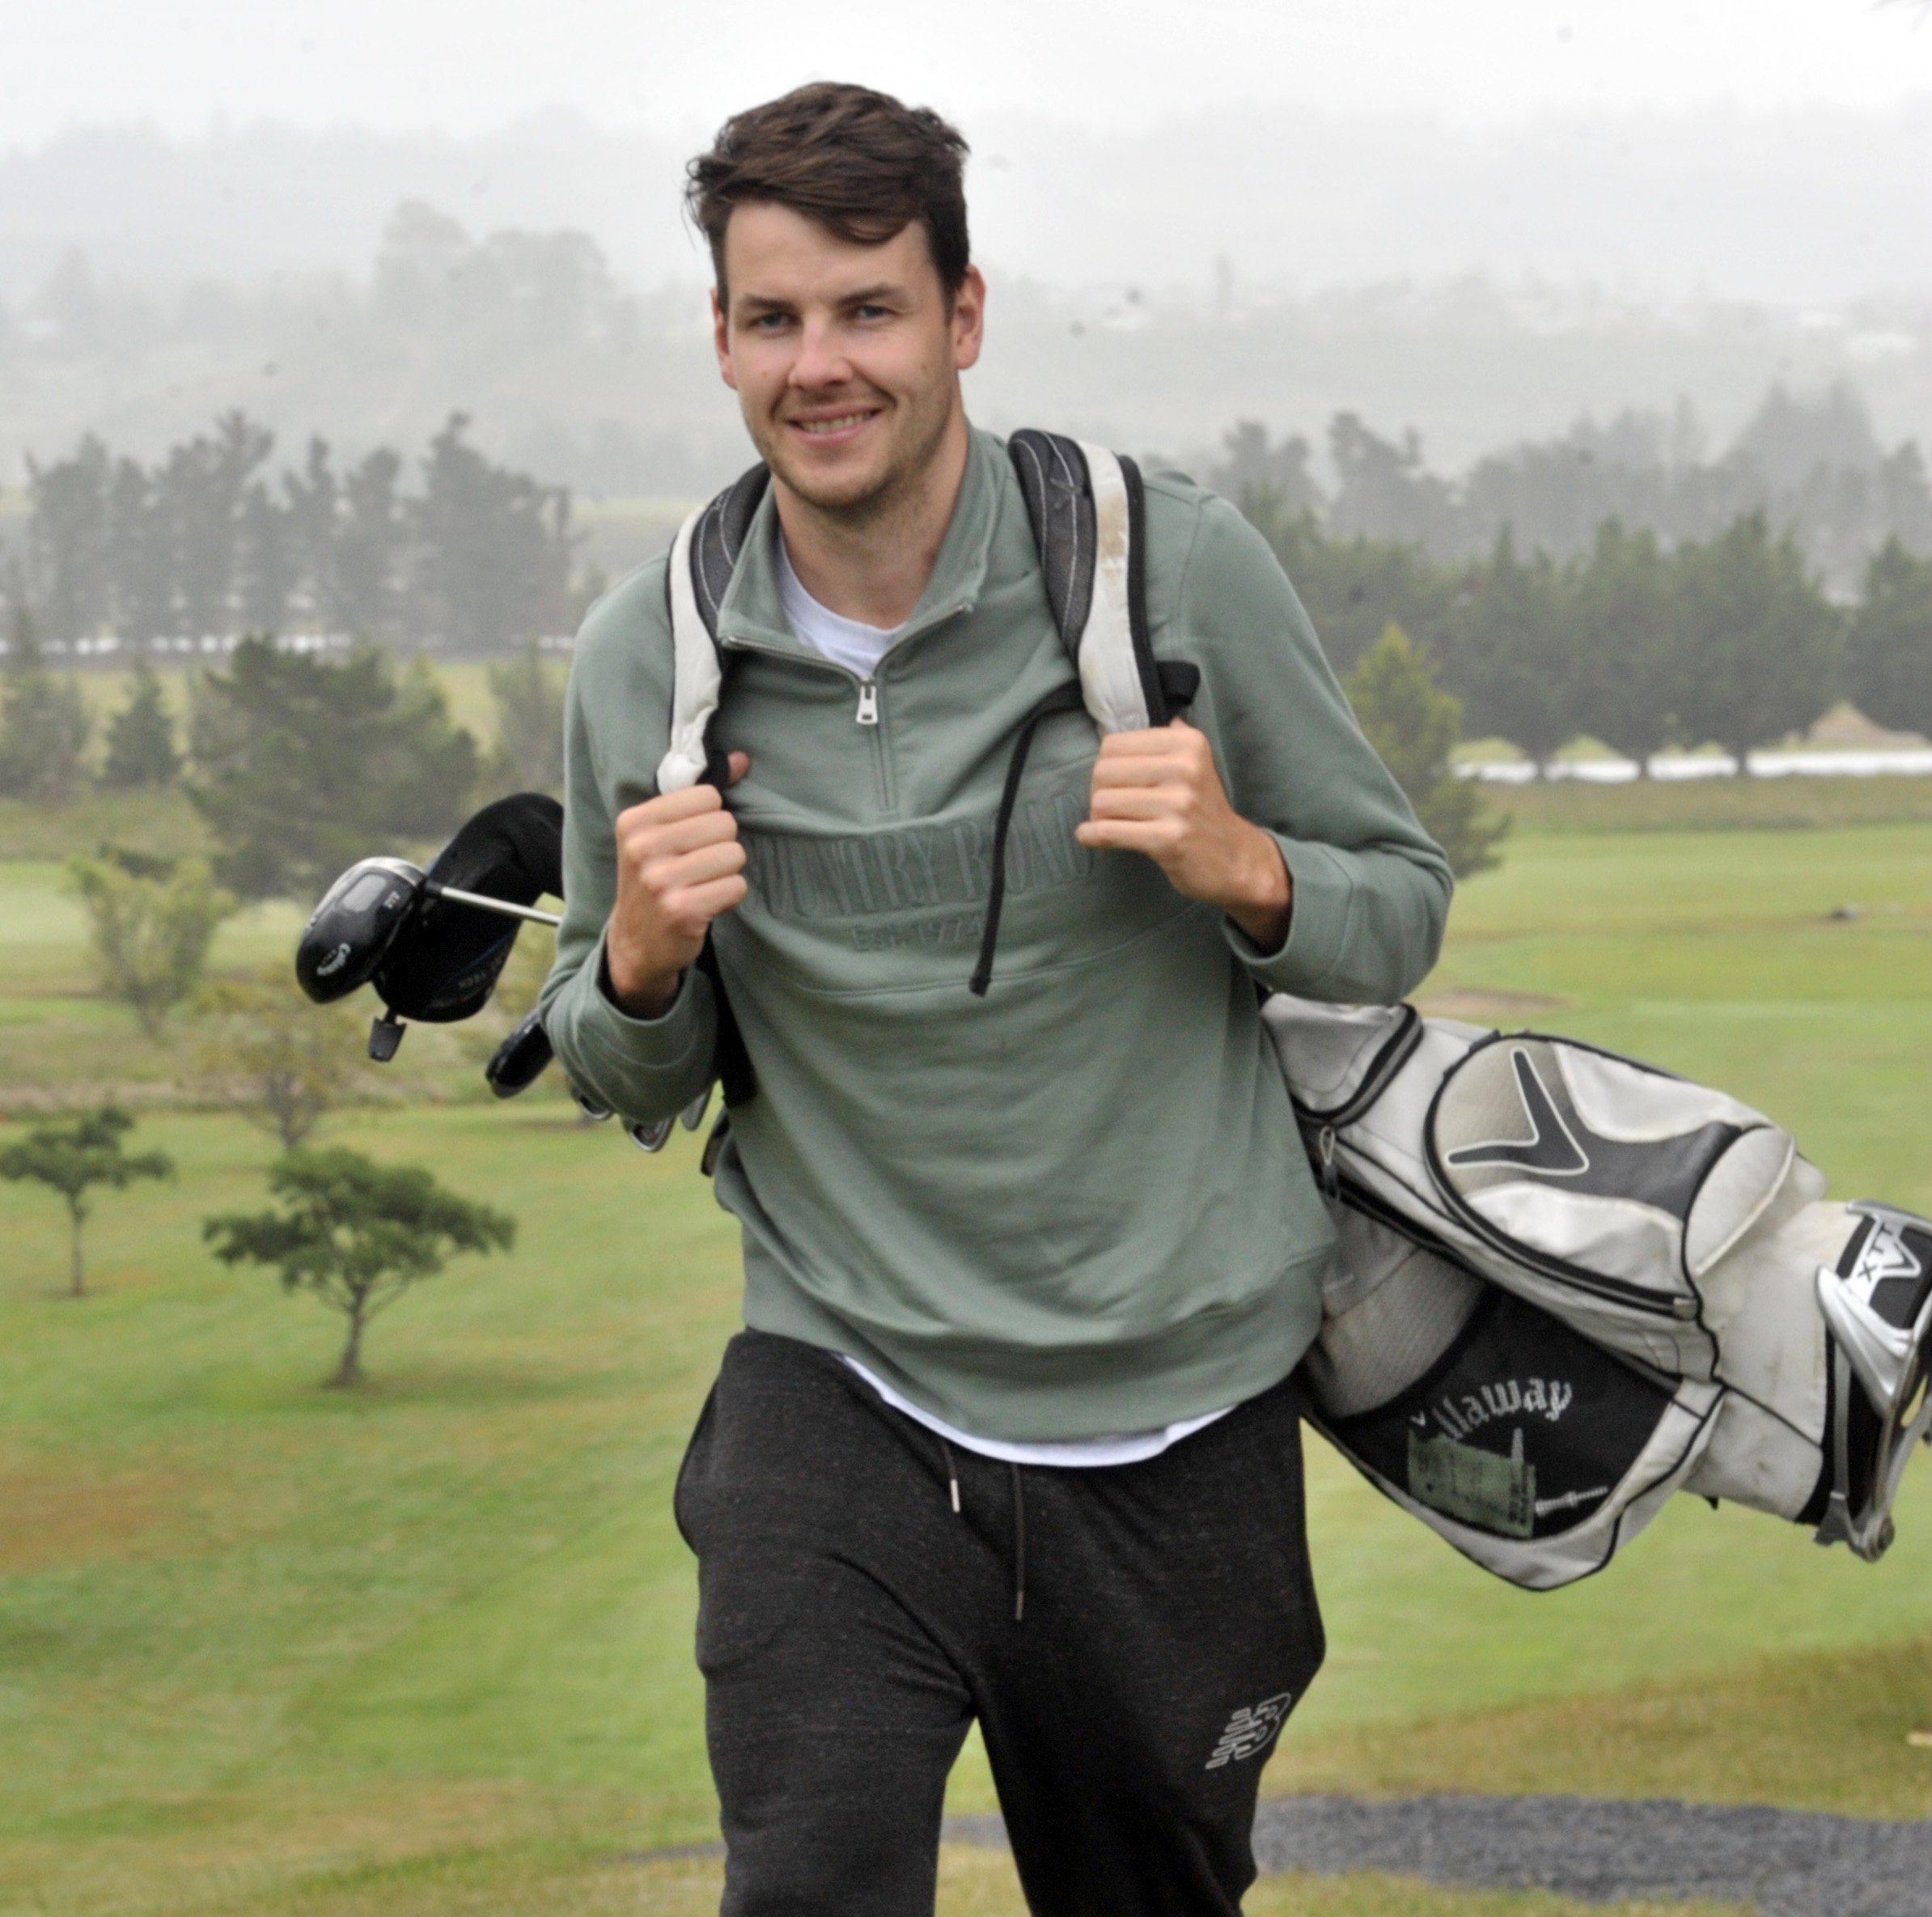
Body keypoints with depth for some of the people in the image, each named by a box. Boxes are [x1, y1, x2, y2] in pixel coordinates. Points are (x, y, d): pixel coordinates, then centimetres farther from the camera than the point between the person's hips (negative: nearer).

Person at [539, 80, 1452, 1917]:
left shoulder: (1176, 569, -8)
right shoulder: (644, 658, -1)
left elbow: (1400, 908, 3)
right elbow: (624, 1075, 13)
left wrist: (1238, 868, -18)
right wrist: (643, 957, -10)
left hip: (1176, 1416, 0)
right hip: (840, 1401, 0)